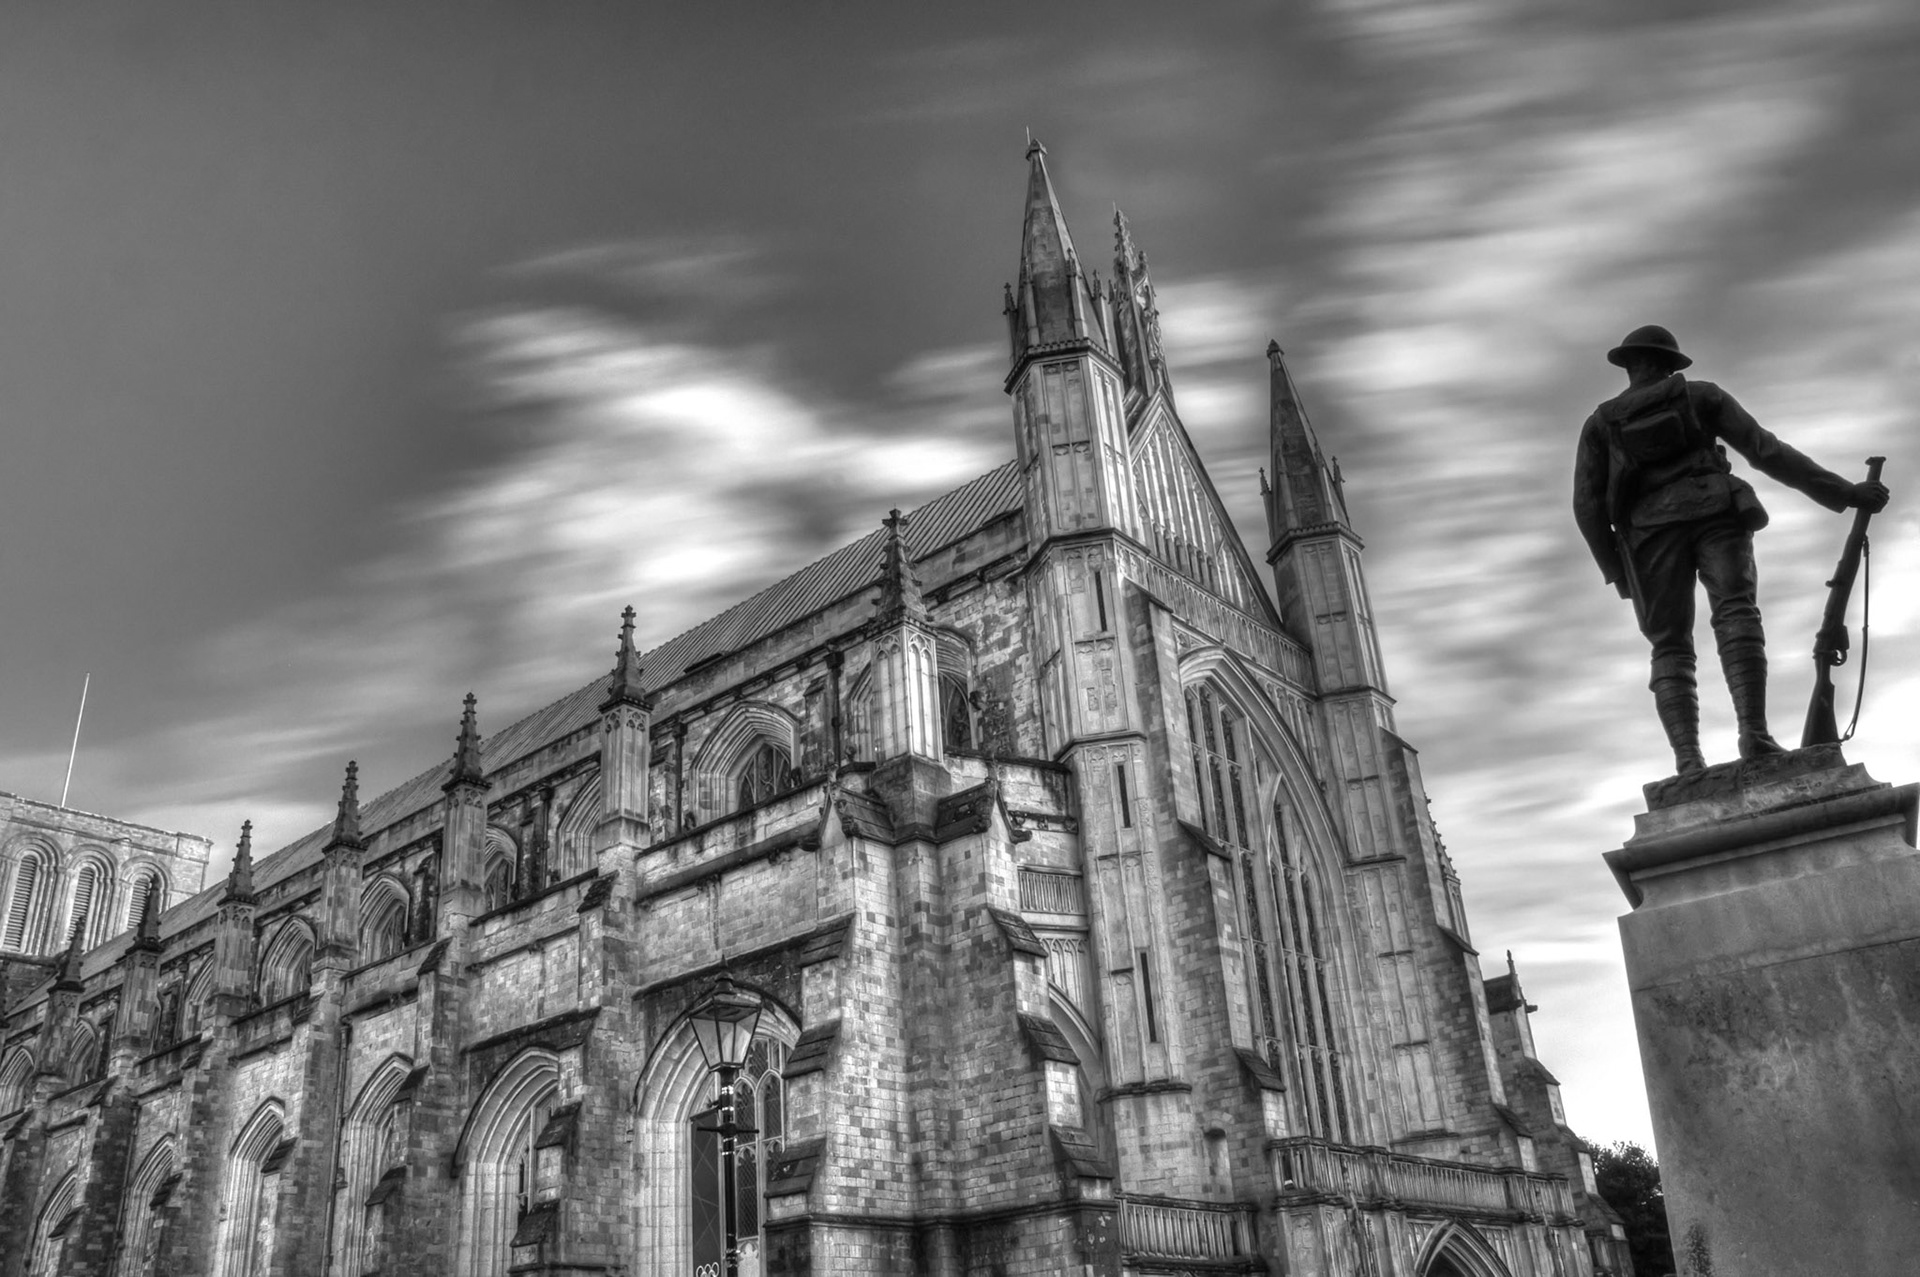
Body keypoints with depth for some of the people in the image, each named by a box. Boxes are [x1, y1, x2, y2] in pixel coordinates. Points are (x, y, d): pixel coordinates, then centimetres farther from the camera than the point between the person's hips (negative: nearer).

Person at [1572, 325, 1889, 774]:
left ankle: (1688, 759, -18)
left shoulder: (1600, 422, 18)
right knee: (1736, 615, -14)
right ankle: (1754, 733, -37)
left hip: (1652, 531, 1)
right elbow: (1767, 452, 9)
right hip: (1714, 512, -1)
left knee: (1670, 650, 2)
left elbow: (1588, 505, 8)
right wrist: (1843, 492, 10)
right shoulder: (1700, 395, 18)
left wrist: (1616, 571, 14)